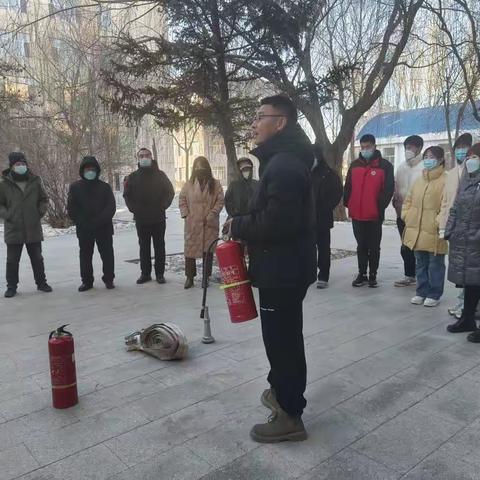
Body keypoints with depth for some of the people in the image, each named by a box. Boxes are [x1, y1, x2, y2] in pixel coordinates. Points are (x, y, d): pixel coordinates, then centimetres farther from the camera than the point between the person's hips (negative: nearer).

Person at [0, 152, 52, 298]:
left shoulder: (35, 181, 2)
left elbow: (44, 199, 12)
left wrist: (40, 212, -1)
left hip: (34, 228, 2)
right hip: (13, 229, -1)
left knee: (37, 258, 12)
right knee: (12, 260, 7)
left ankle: (41, 282, 25)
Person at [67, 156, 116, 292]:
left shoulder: (105, 187, 3)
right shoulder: (75, 187, 5)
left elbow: (111, 207, -4)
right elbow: (71, 209, 0)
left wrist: (98, 221, -16)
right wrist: (83, 223, -11)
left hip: (104, 228, -1)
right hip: (84, 230, 1)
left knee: (107, 254, 4)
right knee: (85, 255, 8)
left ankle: (108, 279, 17)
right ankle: (87, 281, 19)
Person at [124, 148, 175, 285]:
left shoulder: (160, 175, 3)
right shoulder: (133, 177, 7)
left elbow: (170, 192, 3)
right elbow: (127, 195, 10)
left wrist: (163, 206, -8)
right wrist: (133, 208, -4)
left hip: (159, 218, -1)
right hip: (141, 219, 1)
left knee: (159, 247, 5)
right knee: (144, 247, 7)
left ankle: (160, 273, 12)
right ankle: (145, 273, 15)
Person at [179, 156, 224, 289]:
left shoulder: (215, 184, 2)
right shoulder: (189, 184, 5)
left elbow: (220, 201, -1)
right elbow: (182, 199, 10)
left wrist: (212, 214, -11)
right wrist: (185, 214, -1)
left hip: (210, 224, -1)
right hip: (192, 224, 1)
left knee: (208, 250, 5)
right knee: (190, 249, 3)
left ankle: (206, 277, 16)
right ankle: (189, 277, 13)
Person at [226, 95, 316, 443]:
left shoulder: (284, 165, -20)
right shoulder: (285, 160, 15)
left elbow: (275, 221, -29)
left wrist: (238, 226, -14)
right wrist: (245, 226, 7)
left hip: (283, 270, -11)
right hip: (284, 267, 11)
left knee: (282, 339, 0)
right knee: (283, 336, 22)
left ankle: (290, 415, 14)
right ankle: (282, 391, 41)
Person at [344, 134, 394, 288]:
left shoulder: (385, 165, -3)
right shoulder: (354, 165, 10)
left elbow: (388, 189, -6)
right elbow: (348, 187, 12)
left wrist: (380, 207, -12)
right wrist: (347, 204, 3)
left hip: (375, 215, -4)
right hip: (357, 215, 4)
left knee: (374, 247, 7)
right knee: (361, 246, 12)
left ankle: (373, 276, 17)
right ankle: (362, 275, 21)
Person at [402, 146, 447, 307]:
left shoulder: (445, 180, -11)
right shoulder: (419, 180, 14)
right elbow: (409, 200, 20)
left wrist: (438, 222, -18)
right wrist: (407, 216, 7)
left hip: (434, 232, -7)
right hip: (416, 230, 7)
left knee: (435, 265, 5)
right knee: (421, 264, 16)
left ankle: (434, 294, 17)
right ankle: (422, 292, 27)